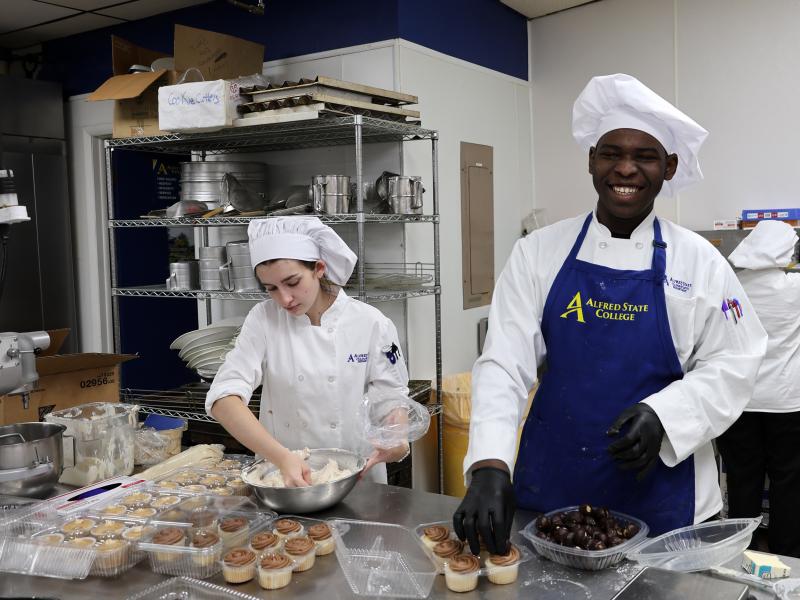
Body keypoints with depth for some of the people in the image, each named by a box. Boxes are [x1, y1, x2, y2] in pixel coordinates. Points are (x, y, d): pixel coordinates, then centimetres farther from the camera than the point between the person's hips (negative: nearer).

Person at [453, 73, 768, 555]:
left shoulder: (699, 261, -2)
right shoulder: (539, 253, -4)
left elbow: (733, 364, 0)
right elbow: (505, 363, -10)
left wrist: (662, 415, -18)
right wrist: (489, 466, -23)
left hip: (660, 491, 0)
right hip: (549, 488, 1)